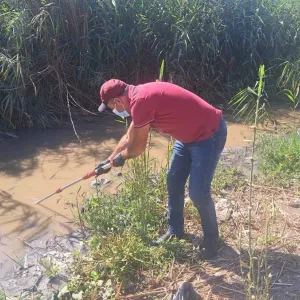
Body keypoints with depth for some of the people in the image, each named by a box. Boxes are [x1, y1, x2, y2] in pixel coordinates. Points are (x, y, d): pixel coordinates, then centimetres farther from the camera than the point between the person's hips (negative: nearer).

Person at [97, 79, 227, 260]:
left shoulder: (139, 102, -25)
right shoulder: (139, 97, 6)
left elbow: (138, 147, -14)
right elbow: (129, 138, 19)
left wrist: (120, 157, 7)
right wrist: (110, 159, 27)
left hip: (209, 134, -10)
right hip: (189, 133, 10)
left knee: (198, 193, -7)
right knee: (174, 182, 14)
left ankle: (212, 238, 18)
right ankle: (175, 230, 31)